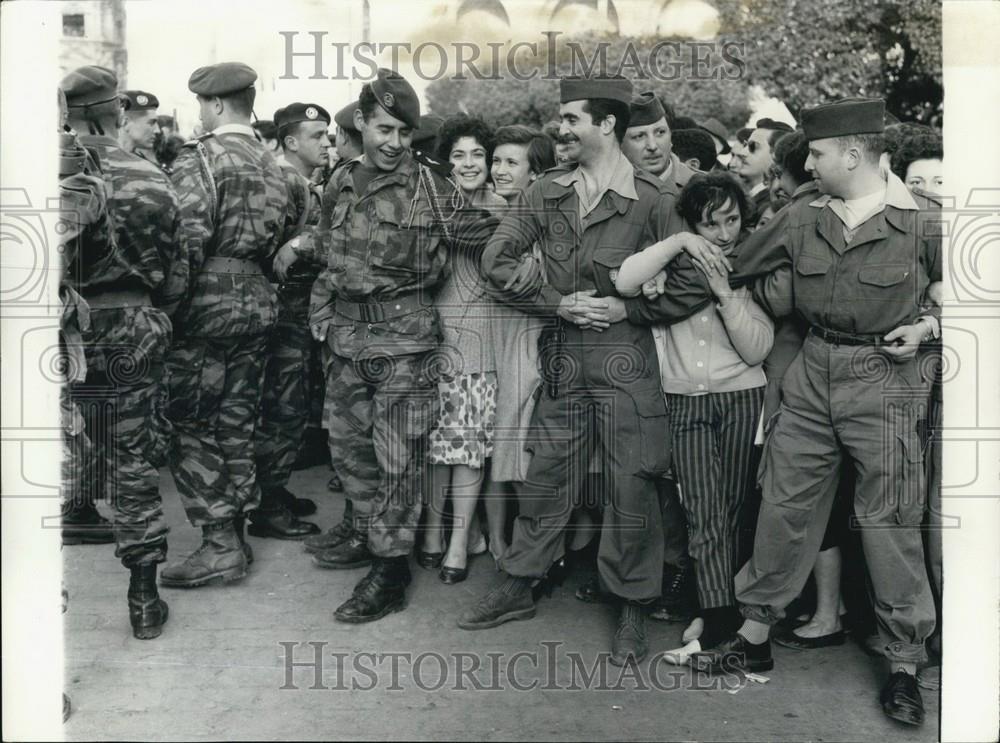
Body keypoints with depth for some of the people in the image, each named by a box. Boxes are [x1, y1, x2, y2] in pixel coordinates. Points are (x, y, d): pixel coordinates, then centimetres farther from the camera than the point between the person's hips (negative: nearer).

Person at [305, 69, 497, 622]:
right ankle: (368, 534, 36)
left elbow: (484, 234, -1)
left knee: (398, 457, -1)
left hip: (404, 340, -6)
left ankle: (391, 567, 10)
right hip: (347, 336, 6)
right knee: (347, 442, 16)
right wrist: (322, 309, 15)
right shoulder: (341, 184, 9)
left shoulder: (429, 185, -6)